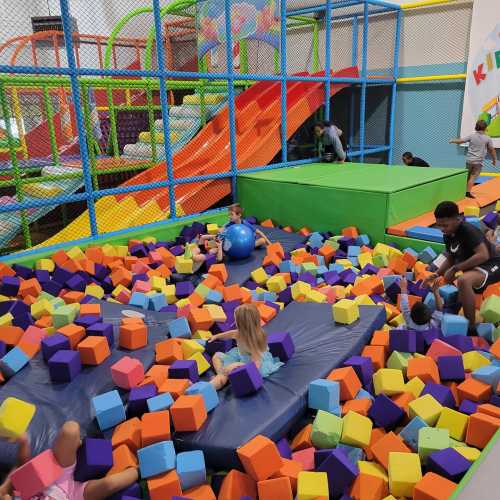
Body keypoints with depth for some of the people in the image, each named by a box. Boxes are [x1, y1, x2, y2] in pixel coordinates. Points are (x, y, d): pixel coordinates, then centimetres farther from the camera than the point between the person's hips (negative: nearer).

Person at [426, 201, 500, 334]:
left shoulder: (468, 230, -23)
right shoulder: (448, 236, 2)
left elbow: (483, 255, -32)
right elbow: (450, 260, 12)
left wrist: (455, 269, -28)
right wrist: (436, 274, -5)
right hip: (474, 268, 10)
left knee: (463, 280, -37)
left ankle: (471, 330, -27)